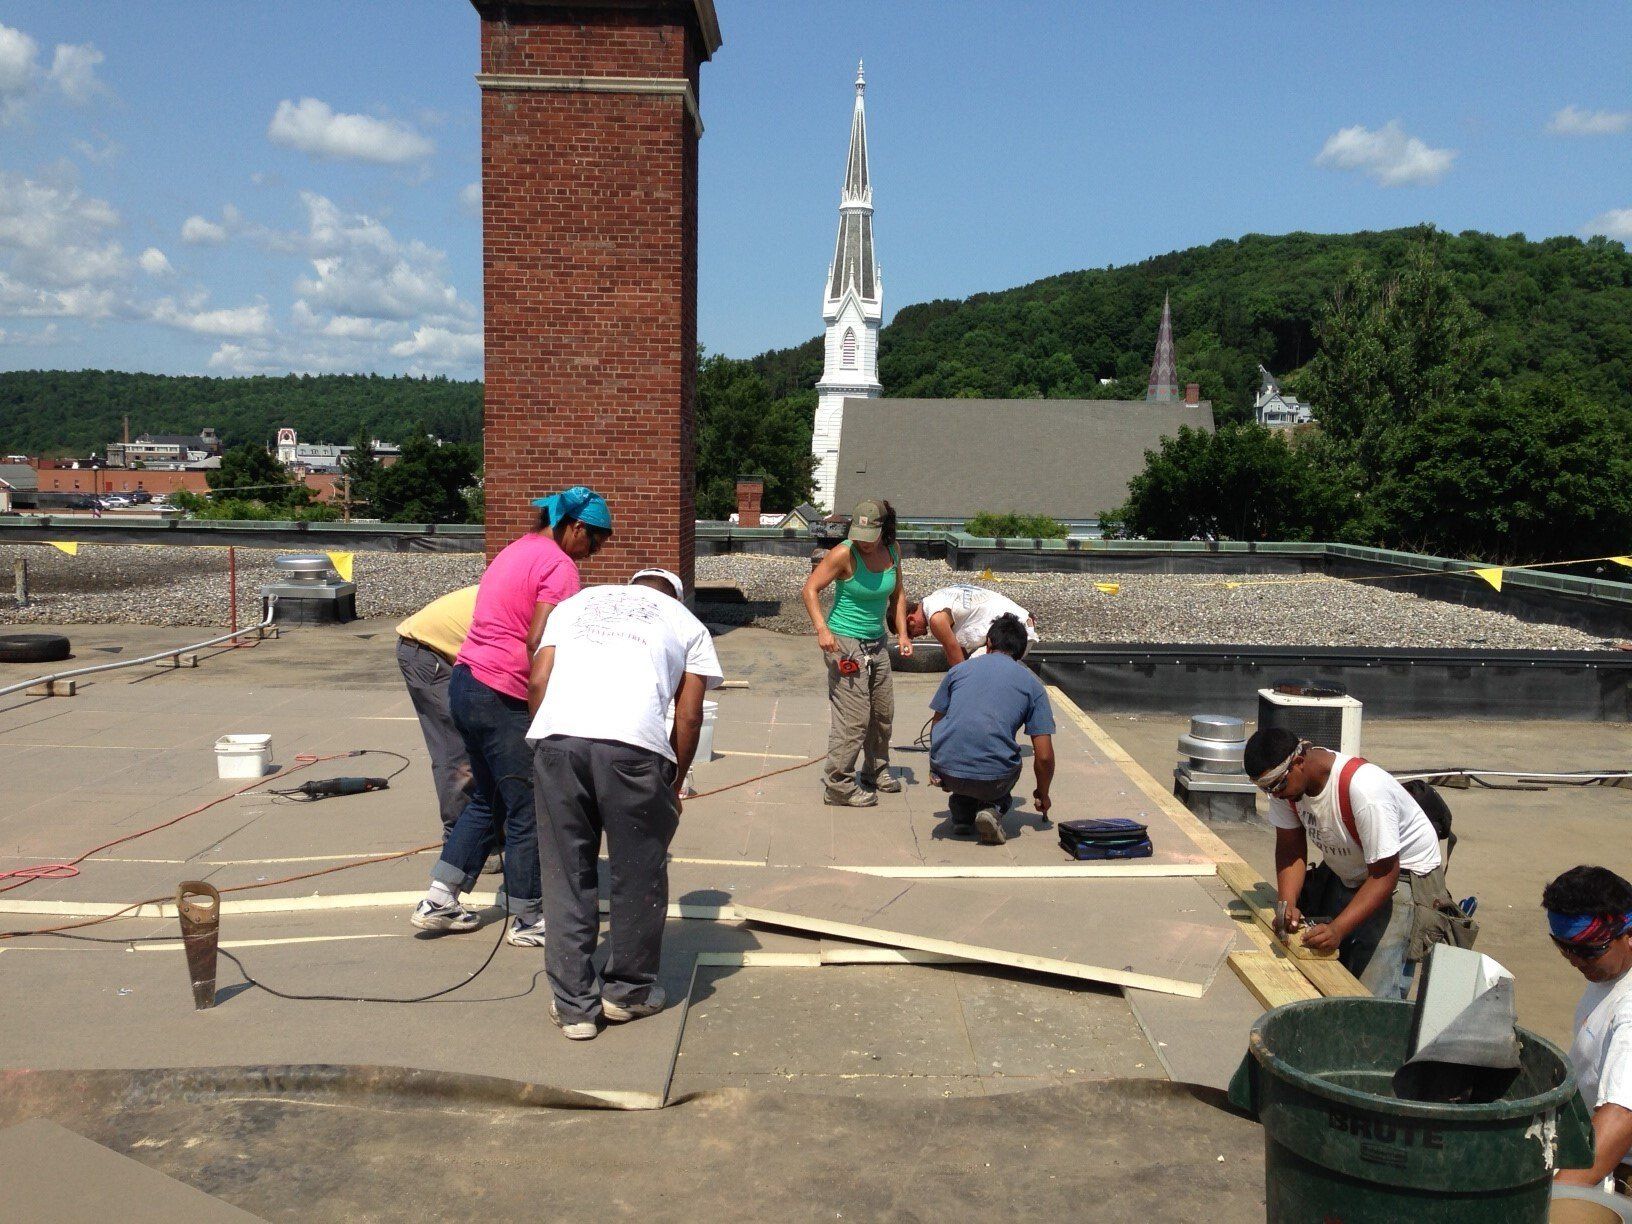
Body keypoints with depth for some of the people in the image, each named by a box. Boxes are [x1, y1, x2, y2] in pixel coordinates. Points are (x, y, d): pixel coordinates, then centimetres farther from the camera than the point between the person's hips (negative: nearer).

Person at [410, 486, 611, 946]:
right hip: (503, 700, -9)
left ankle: (439, 901, 25)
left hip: (465, 683, 10)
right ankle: (527, 920, 17)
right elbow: (539, 644, -22)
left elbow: (511, 627, 12)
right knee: (528, 810, 4)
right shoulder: (559, 567, -13)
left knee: (487, 799, 22)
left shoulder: (517, 549, 15)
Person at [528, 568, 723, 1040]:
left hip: (555, 735, 2)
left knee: (566, 876, 14)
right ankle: (629, 991, 28)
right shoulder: (687, 624, 26)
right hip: (633, 743, -2)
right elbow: (688, 715, 16)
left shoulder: (575, 603, 32)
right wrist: (675, 784, 26)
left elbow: (538, 682, 18)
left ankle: (574, 1005, 19)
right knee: (638, 874, 15)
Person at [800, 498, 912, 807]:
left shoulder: (892, 552, 1)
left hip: (877, 643, 7)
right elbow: (810, 589, -15)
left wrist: (902, 633, 7)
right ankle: (838, 785, 0)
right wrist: (822, 629, -27)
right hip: (845, 642, -7)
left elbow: (897, 593, 16)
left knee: (883, 712, 17)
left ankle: (876, 771, 36)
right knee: (854, 716, -10)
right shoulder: (843, 554, -17)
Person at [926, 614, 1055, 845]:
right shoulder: (1032, 684, 12)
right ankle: (994, 808, 4)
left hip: (945, 771, 2)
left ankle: (962, 814, 16)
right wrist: (1042, 795, 27)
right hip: (993, 779, -2)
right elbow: (1044, 756, 8)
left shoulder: (959, 669, 16)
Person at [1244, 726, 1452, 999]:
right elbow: (1290, 848, -6)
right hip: (1344, 873, 7)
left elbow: (1384, 876, -29)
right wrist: (1287, 904, -23)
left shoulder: (1364, 789, -34)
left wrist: (1338, 929, -37)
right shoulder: (1283, 782, -13)